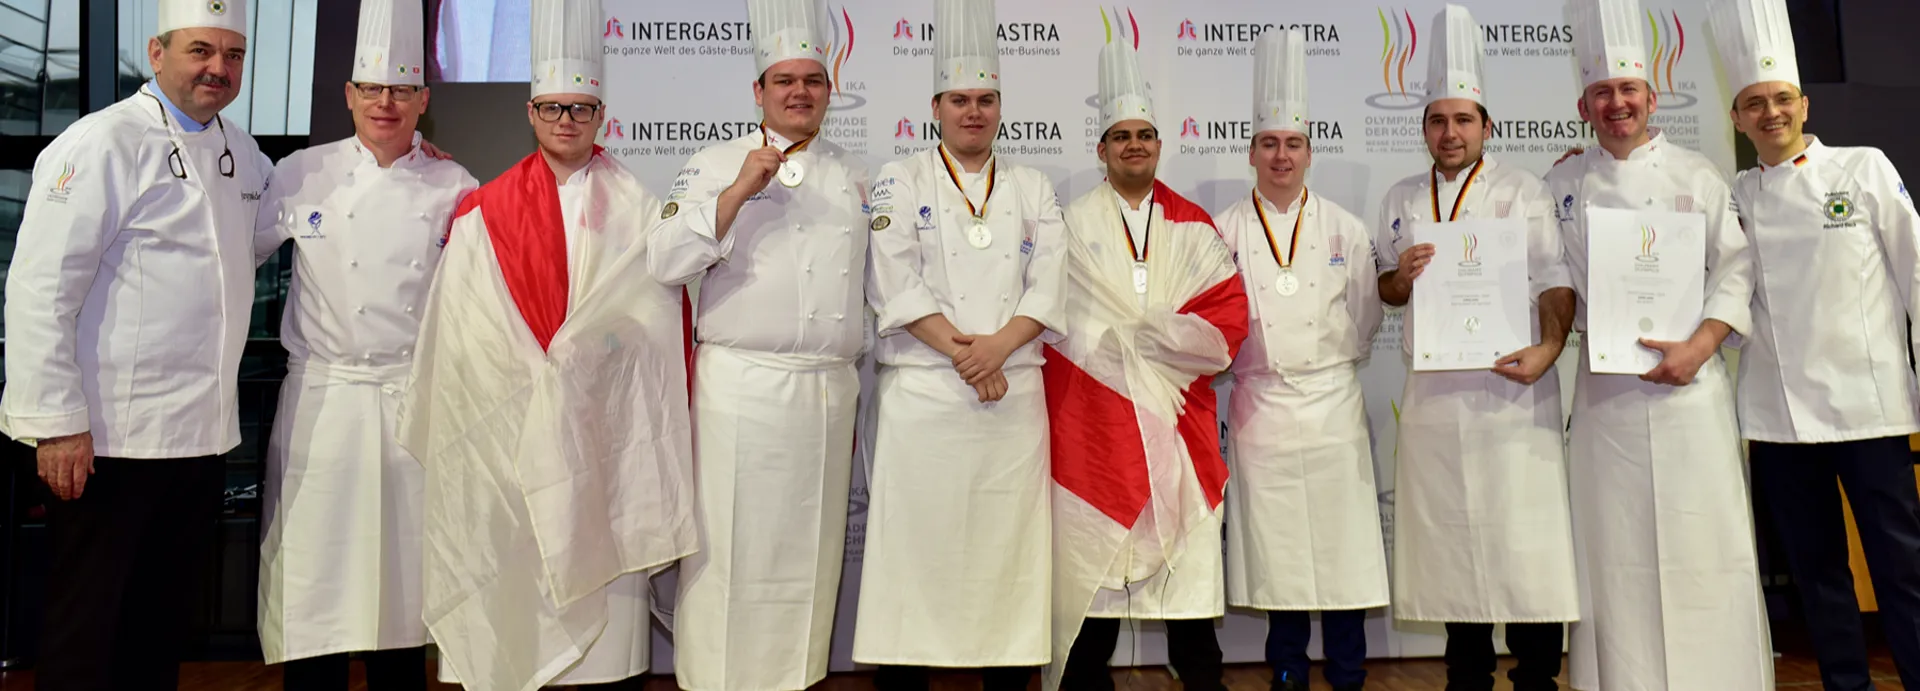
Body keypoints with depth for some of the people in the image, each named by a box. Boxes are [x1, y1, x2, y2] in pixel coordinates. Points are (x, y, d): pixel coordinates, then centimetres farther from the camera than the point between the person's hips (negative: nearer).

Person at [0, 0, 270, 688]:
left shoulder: (239, 150, 12)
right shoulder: (102, 143, -10)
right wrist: (58, 422, -17)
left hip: (202, 433, 7)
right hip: (108, 436, -6)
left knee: (164, 628, 16)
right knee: (85, 634, 5)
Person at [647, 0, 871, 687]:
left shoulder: (853, 175, 15)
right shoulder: (717, 164, 3)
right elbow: (666, 262, -9)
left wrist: (855, 388, 18)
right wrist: (739, 191, -16)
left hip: (831, 391, 4)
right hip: (741, 389, -4)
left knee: (811, 553, 11)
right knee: (732, 552, -1)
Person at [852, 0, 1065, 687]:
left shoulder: (1033, 189, 14)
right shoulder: (899, 183, 6)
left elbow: (1048, 285, 4)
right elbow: (895, 282, -5)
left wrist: (998, 346, -12)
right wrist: (961, 352, -13)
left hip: (1014, 393, 3)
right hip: (923, 394, -2)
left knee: (1009, 544, 5)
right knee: (916, 545, -1)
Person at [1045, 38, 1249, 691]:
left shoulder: (1193, 226, 12)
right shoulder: (1074, 225, 4)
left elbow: (1228, 319, 1)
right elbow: (1074, 328, -3)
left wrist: (1132, 334, -9)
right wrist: (1172, 335, -7)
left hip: (1178, 414, 2)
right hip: (1093, 414, -2)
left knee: (1187, 557, 3)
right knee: (1090, 557, 1)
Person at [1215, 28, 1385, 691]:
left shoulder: (1344, 228, 6)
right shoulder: (1226, 231, 4)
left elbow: (1365, 315, 9)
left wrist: (1332, 365, 6)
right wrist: (1247, 360, 1)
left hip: (1333, 402, 0)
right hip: (1260, 405, 0)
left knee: (1343, 542, 1)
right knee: (1276, 546, 5)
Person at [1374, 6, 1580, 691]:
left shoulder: (1523, 190, 5)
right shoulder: (1402, 199, 15)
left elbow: (1553, 277, -3)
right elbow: (1386, 287, 18)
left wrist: (1550, 346, -20)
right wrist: (1400, 277, -5)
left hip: (1511, 385, -3)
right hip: (1432, 391, 3)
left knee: (1523, 535, -6)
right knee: (1448, 536, 7)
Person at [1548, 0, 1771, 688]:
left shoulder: (1695, 175, 5)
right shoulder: (1564, 185, 8)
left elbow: (1735, 272, 1)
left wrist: (1697, 348, -11)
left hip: (1692, 382, -1)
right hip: (1605, 386, 1)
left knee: (1704, 545, -1)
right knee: (1616, 549, 3)